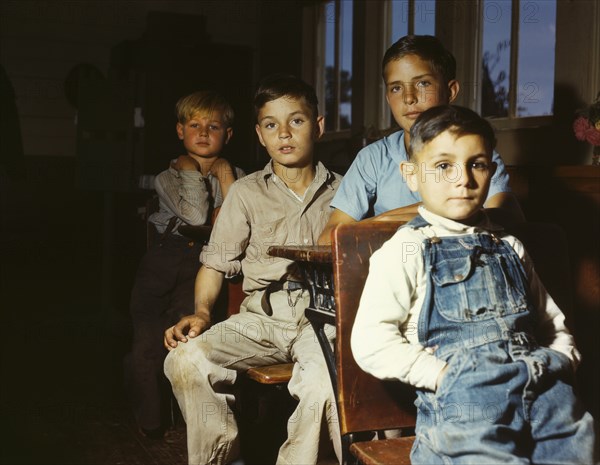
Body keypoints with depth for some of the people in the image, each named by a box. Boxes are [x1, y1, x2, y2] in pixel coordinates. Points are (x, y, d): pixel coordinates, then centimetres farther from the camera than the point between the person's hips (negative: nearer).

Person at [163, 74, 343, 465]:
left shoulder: (340, 191, 14)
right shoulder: (247, 192, 13)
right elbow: (216, 261, 11)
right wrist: (201, 312, -5)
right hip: (261, 317, 2)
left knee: (325, 381, -34)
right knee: (185, 359, -23)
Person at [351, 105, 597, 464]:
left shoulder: (509, 248, 21)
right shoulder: (407, 250, 4)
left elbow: (554, 324, 30)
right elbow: (370, 342, -5)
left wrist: (561, 360, 9)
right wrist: (442, 374, -11)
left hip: (544, 389, 5)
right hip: (462, 394, -4)